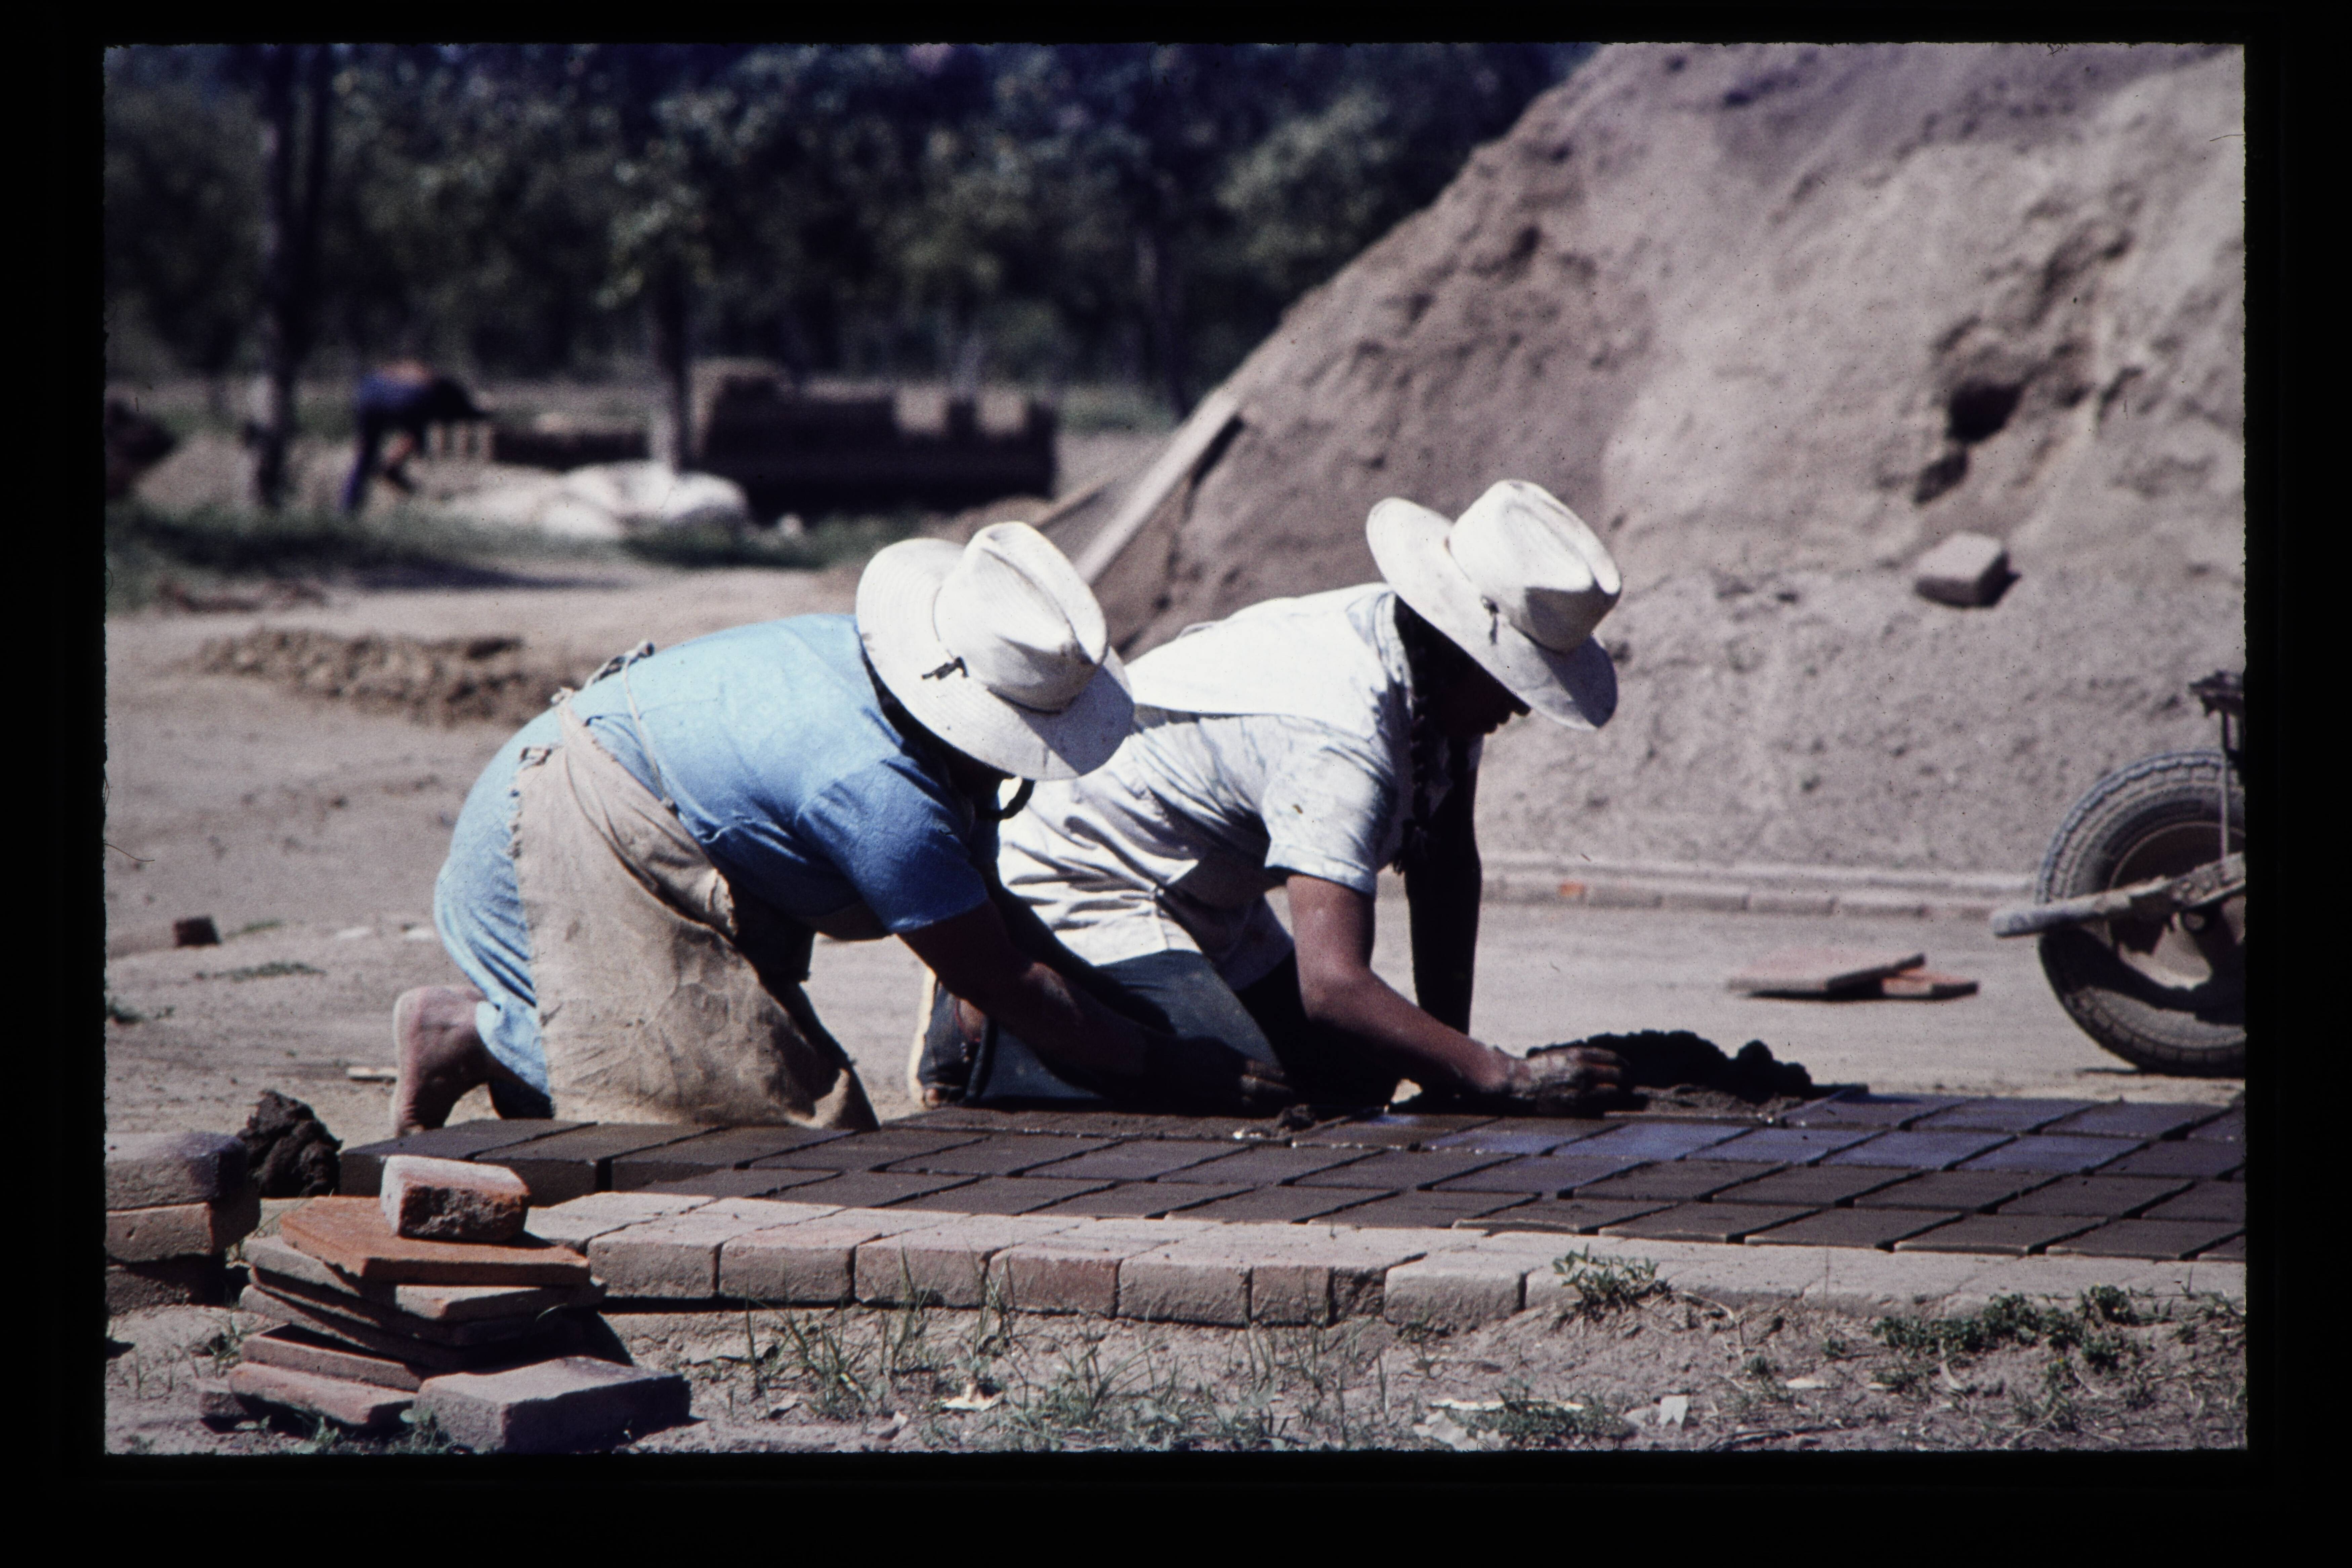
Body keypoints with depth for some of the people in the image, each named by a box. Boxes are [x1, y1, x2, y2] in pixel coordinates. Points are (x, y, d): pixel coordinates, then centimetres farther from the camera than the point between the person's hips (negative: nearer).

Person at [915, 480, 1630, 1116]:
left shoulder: (1439, 673, -7)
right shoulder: (1338, 745, -36)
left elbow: (1447, 867, 4)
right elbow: (1330, 983, -45)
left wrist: (1451, 1047, -5)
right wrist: (1503, 1079, -46)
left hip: (1201, 902, 10)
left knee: (1357, 1077, 1)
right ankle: (982, 1030, -6)